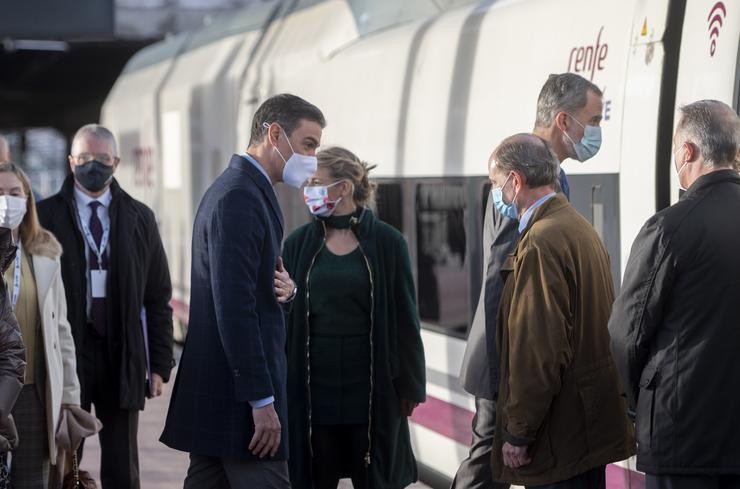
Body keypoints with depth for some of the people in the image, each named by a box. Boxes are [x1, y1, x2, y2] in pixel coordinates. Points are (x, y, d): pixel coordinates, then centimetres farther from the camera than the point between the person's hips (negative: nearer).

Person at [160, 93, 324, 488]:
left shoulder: (240, 189, 16)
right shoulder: (240, 197, -16)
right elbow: (234, 307, -23)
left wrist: (283, 289, -2)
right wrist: (262, 399, -23)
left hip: (214, 389, 11)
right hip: (238, 390, -11)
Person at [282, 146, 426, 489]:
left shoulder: (386, 242, -3)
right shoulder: (299, 244, 2)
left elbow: (405, 317, -1)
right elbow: (282, 317, 2)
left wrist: (410, 385, -1)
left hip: (371, 385, -1)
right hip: (313, 386, 2)